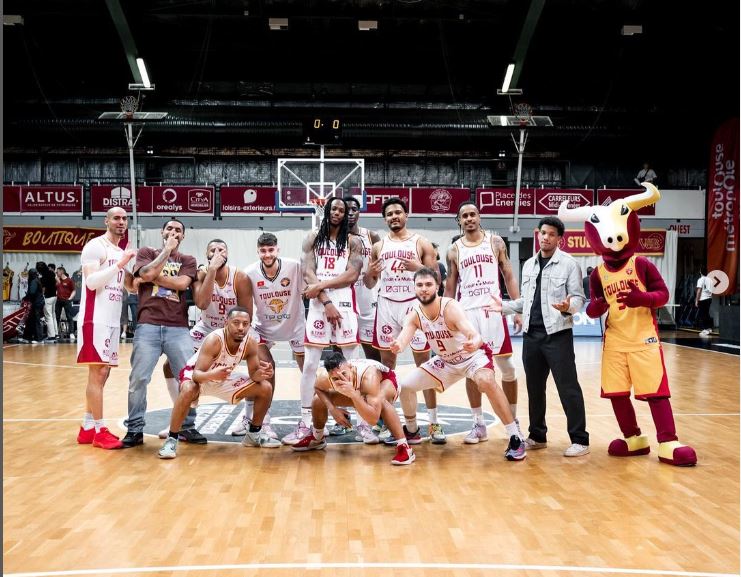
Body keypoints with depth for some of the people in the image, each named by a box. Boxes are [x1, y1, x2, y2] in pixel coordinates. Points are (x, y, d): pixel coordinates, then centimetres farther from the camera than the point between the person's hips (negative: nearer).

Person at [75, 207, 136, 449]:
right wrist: (119, 265, -23)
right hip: (96, 319, -9)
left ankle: (87, 428, 18)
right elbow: (91, 282, -20)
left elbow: (133, 286, 23)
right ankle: (99, 431, -4)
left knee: (102, 373, 10)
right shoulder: (95, 246, -8)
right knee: (97, 373, -8)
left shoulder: (121, 253, 18)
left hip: (112, 320, 9)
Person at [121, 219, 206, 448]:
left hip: (178, 328, 1)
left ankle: (187, 427, 11)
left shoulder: (187, 260, 15)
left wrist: (155, 276, -5)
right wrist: (167, 250, -2)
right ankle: (135, 428, 9)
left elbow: (181, 283, -5)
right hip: (148, 326, -1)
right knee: (139, 378, -4)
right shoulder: (147, 252, 13)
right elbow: (147, 274, -8)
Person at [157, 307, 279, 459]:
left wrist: (261, 374, -35)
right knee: (188, 391, -40)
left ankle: (254, 434, 16)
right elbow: (197, 374, -39)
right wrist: (212, 375, -60)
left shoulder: (251, 343, -20)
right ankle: (171, 439, -22)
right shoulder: (214, 340, -35)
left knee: (265, 388, -4)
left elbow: (254, 373, -10)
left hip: (224, 378, 6)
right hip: (198, 375, -5)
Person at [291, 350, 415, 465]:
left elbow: (373, 419, -49)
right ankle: (317, 439, 28)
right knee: (318, 401, -2)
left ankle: (404, 448, -30)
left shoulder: (368, 376, -46)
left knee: (381, 401, -40)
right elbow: (318, 388, -4)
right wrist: (332, 408, -19)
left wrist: (353, 394, -59)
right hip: (357, 390, 5)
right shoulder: (324, 377, -32)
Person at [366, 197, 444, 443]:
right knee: (387, 364, 6)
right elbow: (369, 285, 13)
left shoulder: (421, 243, 3)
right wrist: (370, 274, -10)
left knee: (424, 364, -1)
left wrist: (418, 268, -19)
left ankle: (433, 423, 4)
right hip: (387, 306, 3)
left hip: (414, 305, -3)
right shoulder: (379, 246, 11)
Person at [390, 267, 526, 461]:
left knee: (486, 381, -37)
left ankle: (515, 437, -27)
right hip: (446, 361, 6)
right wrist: (397, 345, -56)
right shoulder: (414, 314, -15)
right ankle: (411, 432, 26)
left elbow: (472, 332, -47)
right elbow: (403, 338, -31)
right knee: (405, 385, 1)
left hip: (473, 355, -6)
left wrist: (475, 342, -71)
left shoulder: (450, 307, -31)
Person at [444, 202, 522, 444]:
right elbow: (450, 287, 11)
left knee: (506, 367, 3)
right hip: (467, 312, 1)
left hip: (494, 310, -1)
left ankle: (513, 419, 19)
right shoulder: (454, 250, 7)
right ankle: (478, 424, 11)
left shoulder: (496, 242, 5)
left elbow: (509, 277, 5)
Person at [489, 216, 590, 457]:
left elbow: (579, 297, -7)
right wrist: (504, 306, 10)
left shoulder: (569, 264, -3)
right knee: (534, 387, 13)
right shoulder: (529, 265, 15)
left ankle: (579, 440, 3)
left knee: (567, 387, -5)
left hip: (557, 334, -6)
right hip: (531, 334, 6)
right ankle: (537, 436, 25)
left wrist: (569, 306, -28)